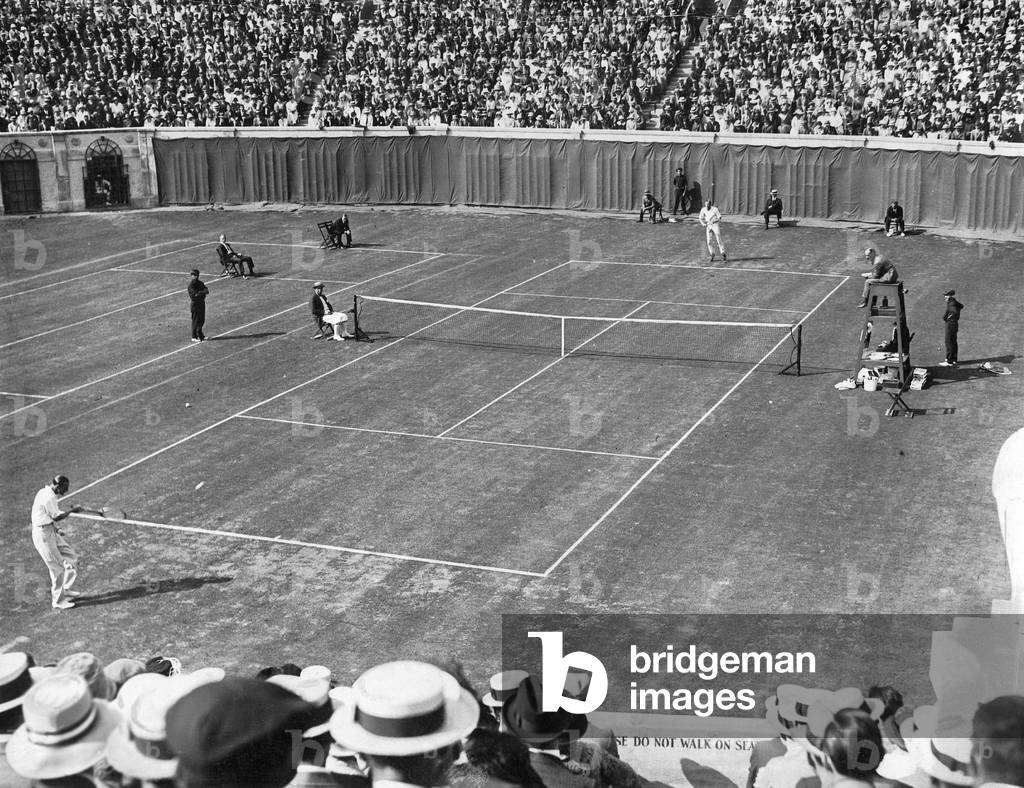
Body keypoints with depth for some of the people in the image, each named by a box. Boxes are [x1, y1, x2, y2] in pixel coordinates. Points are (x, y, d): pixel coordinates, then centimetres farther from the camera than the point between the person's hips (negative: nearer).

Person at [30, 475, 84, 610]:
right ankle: (58, 601, 7)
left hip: (50, 531, 10)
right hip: (43, 534, -10)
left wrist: (55, 529, 10)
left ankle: (65, 589, 23)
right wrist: (72, 510, -6)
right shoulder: (49, 497, -20)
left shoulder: (44, 493, 12)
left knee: (71, 557, 13)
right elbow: (56, 517, -17)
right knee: (57, 567, -3)